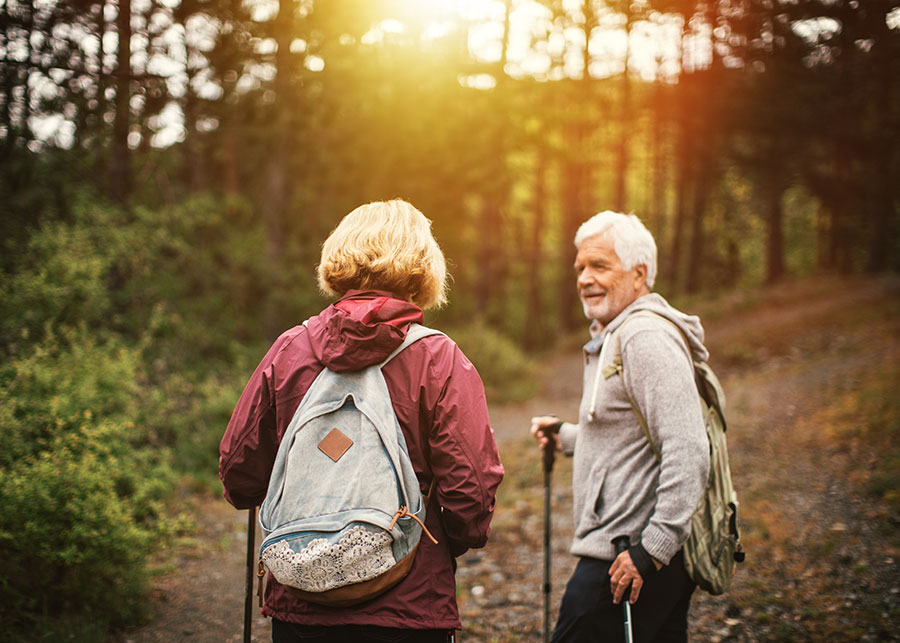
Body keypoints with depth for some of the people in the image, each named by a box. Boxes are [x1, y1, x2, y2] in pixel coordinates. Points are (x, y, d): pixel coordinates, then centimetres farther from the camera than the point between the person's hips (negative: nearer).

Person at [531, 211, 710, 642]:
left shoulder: (647, 338, -16)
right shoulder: (616, 336, 18)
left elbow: (688, 452, -24)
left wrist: (652, 549, -25)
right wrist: (567, 437, 22)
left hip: (622, 559, -11)